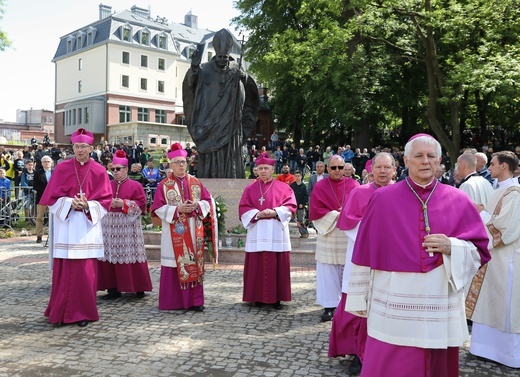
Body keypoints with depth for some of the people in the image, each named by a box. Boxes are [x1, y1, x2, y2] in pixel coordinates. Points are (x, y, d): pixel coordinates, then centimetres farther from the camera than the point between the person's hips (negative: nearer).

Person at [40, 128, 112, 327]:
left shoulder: (99, 171, 3)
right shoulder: (62, 169, 4)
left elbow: (105, 199, 2)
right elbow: (51, 197, 3)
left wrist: (88, 206, -14)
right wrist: (70, 203, -13)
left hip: (88, 226, 0)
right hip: (65, 226, 0)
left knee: (86, 271, -1)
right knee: (64, 271, 2)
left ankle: (83, 312, 9)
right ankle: (61, 311, 15)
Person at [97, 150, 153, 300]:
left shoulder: (135, 186, 0)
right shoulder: (107, 185, 13)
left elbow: (141, 204, -6)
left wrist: (124, 204, -14)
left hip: (128, 226, -4)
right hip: (109, 225, 4)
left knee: (130, 256, -3)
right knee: (110, 257, 3)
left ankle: (139, 288, 10)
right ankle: (113, 289, 12)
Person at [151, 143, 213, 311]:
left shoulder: (195, 182, 9)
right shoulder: (164, 185, 0)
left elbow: (207, 201, 9)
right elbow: (158, 208, -6)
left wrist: (197, 206, -11)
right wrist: (178, 209, -17)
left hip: (194, 231, 3)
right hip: (174, 233, -3)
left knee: (194, 262, 5)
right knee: (175, 264, -1)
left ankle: (195, 300, 13)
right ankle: (172, 301, 9)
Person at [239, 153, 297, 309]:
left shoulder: (283, 187, 6)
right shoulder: (250, 188, 11)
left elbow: (291, 206, -2)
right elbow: (243, 208, 4)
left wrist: (275, 212, -16)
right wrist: (257, 214, -13)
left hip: (277, 232, -1)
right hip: (257, 233, 1)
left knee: (277, 266, 0)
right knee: (257, 265, 2)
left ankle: (276, 298, 8)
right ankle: (258, 297, 10)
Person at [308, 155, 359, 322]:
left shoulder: (353, 185, 6)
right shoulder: (320, 187, 2)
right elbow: (315, 210, -4)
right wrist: (335, 216, -12)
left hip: (349, 236, 1)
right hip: (328, 235, -1)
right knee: (328, 272, 0)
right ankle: (329, 306, 7)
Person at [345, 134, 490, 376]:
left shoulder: (458, 201, 4)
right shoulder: (383, 199, -1)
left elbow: (480, 250, 5)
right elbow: (364, 251, 1)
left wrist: (451, 247, -16)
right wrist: (360, 298, 2)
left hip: (441, 307, 2)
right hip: (393, 305, -1)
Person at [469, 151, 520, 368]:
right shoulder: (501, 191, 13)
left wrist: (482, 212, -9)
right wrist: (481, 213, -1)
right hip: (494, 254, 9)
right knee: (493, 303, 14)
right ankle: (492, 346, 25)